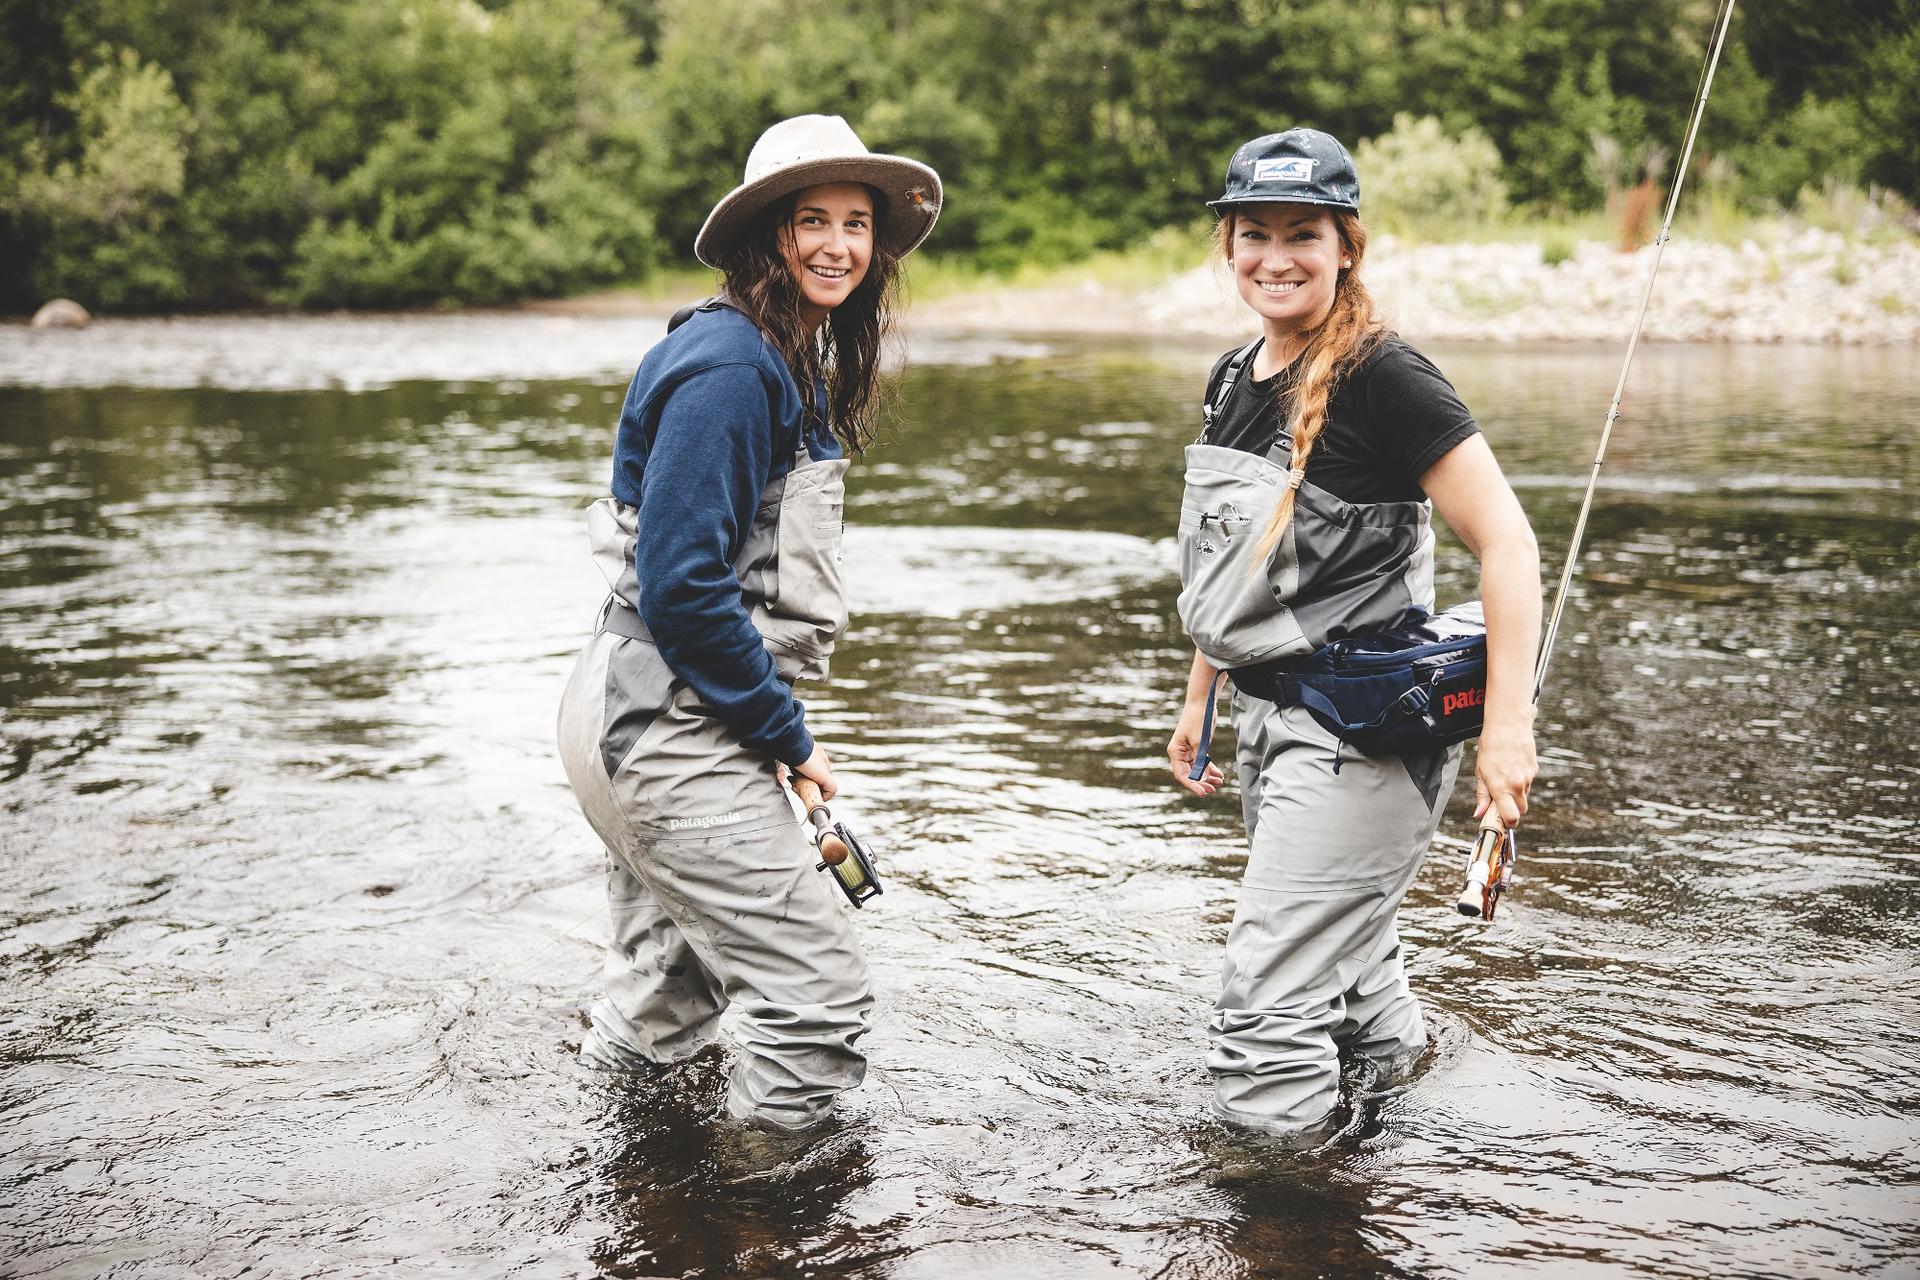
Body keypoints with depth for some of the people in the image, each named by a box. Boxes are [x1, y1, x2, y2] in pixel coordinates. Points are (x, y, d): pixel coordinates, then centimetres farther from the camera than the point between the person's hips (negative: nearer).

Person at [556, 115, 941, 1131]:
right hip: (664, 728, -11)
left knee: (670, 990, 23)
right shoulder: (732, 367, -18)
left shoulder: (792, 365, 13)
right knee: (819, 991, -7)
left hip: (650, 722, 11)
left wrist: (772, 722, 13)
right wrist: (788, 736, -15)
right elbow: (680, 585, -23)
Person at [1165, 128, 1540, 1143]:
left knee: (1267, 1003, -9)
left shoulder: (1381, 377, -15)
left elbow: (1507, 544, -18)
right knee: (1346, 965, 22)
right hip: (1267, 715, 8)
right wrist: (1199, 701, 25)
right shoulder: (1233, 379, 9)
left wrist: (1506, 726, -23)